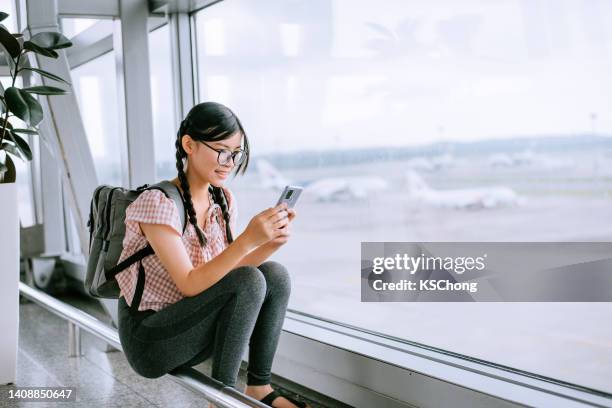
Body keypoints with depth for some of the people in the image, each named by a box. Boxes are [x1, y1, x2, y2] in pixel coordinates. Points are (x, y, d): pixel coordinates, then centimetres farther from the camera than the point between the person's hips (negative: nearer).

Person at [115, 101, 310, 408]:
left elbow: (230, 271, 3)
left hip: (184, 327, 7)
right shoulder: (158, 203, -20)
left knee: (276, 274, -9)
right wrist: (248, 239, -33)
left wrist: (272, 242, -14)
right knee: (249, 282, -25)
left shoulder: (223, 200, 3)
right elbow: (190, 285, -24)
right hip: (148, 338, -7)